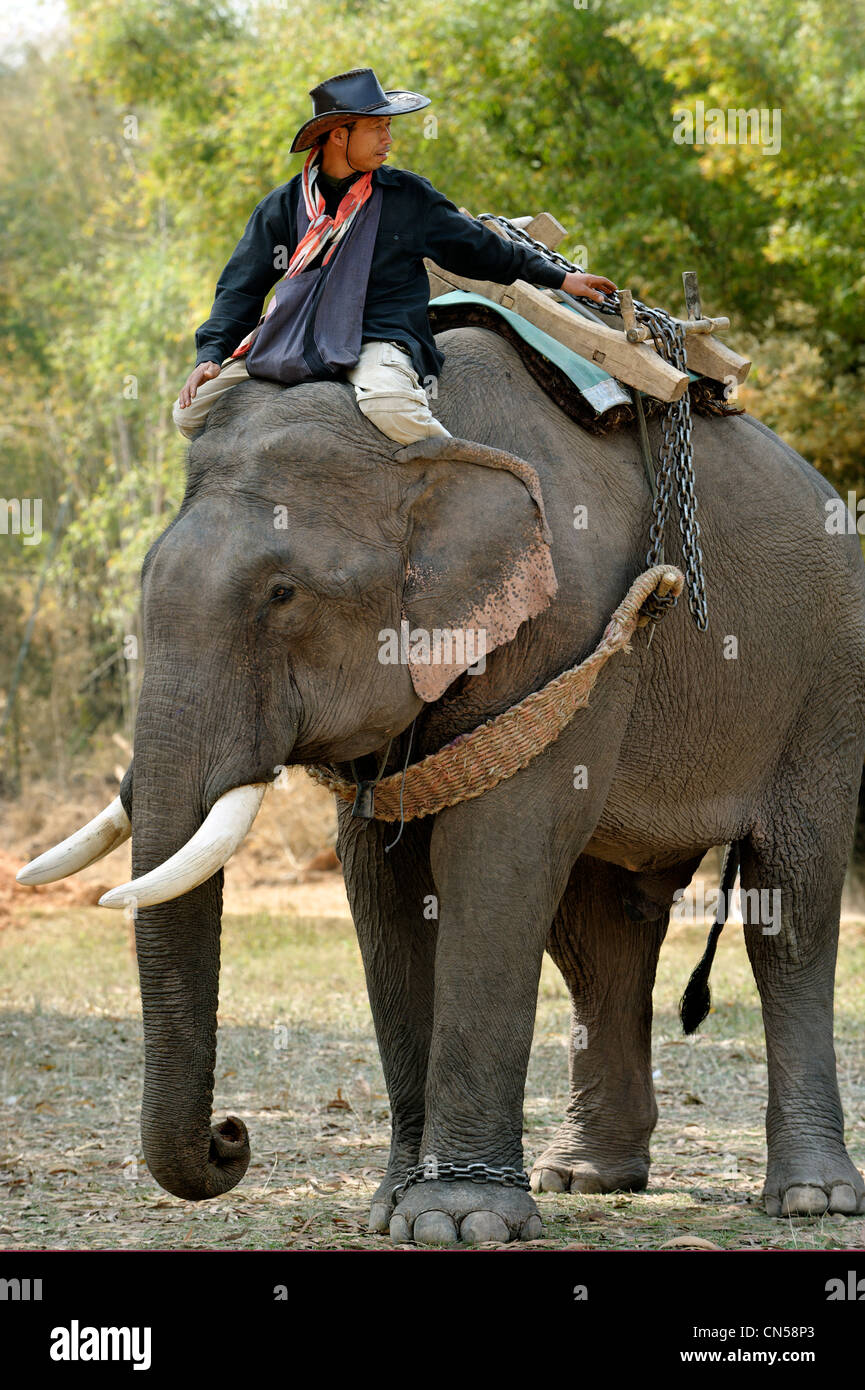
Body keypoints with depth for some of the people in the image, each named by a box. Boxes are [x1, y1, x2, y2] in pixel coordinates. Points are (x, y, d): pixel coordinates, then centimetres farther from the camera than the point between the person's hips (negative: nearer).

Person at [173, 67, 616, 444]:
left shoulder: (407, 195, 7)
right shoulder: (282, 207, 9)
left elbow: (478, 248, 16)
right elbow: (242, 287, 9)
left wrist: (558, 277, 17)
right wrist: (211, 353, -6)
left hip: (380, 340, -3)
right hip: (292, 345, 3)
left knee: (388, 405, -40)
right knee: (192, 411, -10)